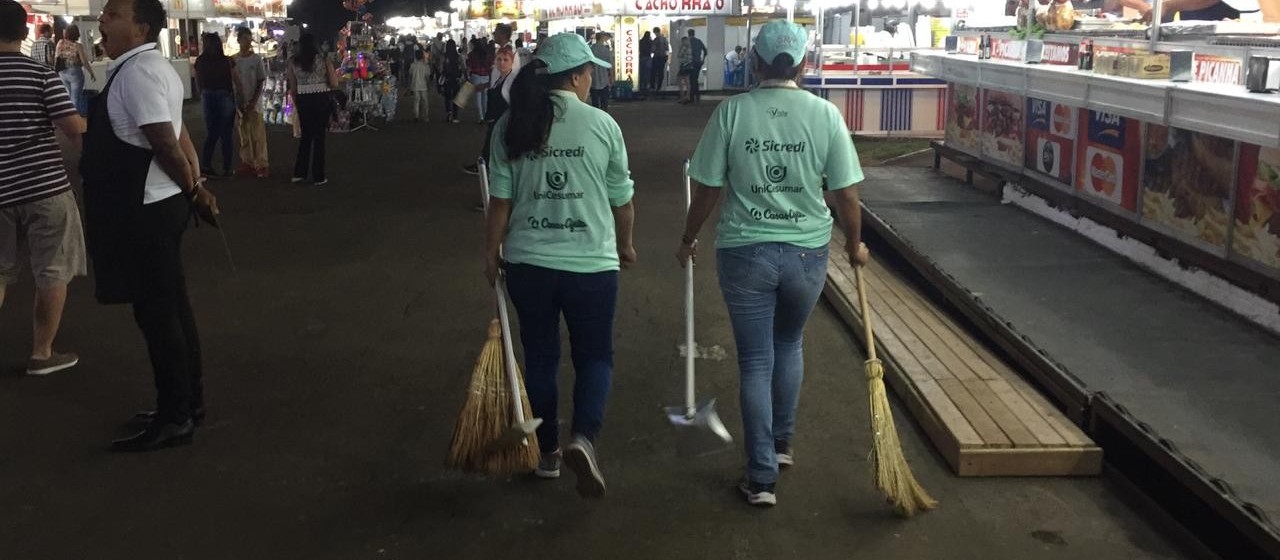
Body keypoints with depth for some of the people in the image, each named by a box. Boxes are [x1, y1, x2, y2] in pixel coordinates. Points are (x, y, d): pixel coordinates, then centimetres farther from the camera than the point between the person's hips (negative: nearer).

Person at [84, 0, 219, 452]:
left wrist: (194, 192, -11)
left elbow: (165, 144, -22)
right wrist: (196, 189, 11)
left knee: (155, 313, -2)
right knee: (172, 306, 16)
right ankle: (187, 402, 27)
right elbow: (180, 139, 15)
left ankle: (175, 420, 7)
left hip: (144, 210, -10)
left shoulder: (136, 72, -18)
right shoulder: (151, 68, 15)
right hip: (157, 204, 10)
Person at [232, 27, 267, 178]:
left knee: (258, 136, -3)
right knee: (244, 136, 6)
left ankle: (261, 165, -2)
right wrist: (238, 104, -2)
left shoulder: (256, 59, -2)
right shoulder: (234, 60, 3)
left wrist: (253, 102, -11)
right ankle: (247, 163, 13)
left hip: (254, 103, -2)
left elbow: (260, 83, -2)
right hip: (240, 103, 2)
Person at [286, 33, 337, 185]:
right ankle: (318, 177, 9)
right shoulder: (323, 60, -4)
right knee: (319, 137, 6)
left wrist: (296, 104, 17)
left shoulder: (293, 62, 1)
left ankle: (299, 173, 18)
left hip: (302, 100, 2)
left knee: (305, 136, 18)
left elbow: (292, 88, 4)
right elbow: (334, 84, -3)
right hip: (321, 100, -2)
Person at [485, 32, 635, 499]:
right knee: (595, 356, 12)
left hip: (527, 262, 3)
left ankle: (547, 452, 27)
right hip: (592, 263, -2)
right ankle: (584, 438, -11)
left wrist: (492, 251, 12)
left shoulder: (510, 125, -1)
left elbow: (500, 198, -1)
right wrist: (625, 244, 18)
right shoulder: (602, 124, -6)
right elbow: (622, 198, 1)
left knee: (540, 356, 17)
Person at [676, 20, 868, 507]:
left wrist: (688, 240, 12)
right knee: (789, 346, 26)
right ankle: (782, 442, 40)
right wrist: (855, 246, 15)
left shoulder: (731, 112, -8)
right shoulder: (825, 114, -5)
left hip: (745, 252, -1)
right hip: (807, 252, 2)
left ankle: (762, 478, 12)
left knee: (755, 363, 9)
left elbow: (707, 190, -5)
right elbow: (847, 195, -3)